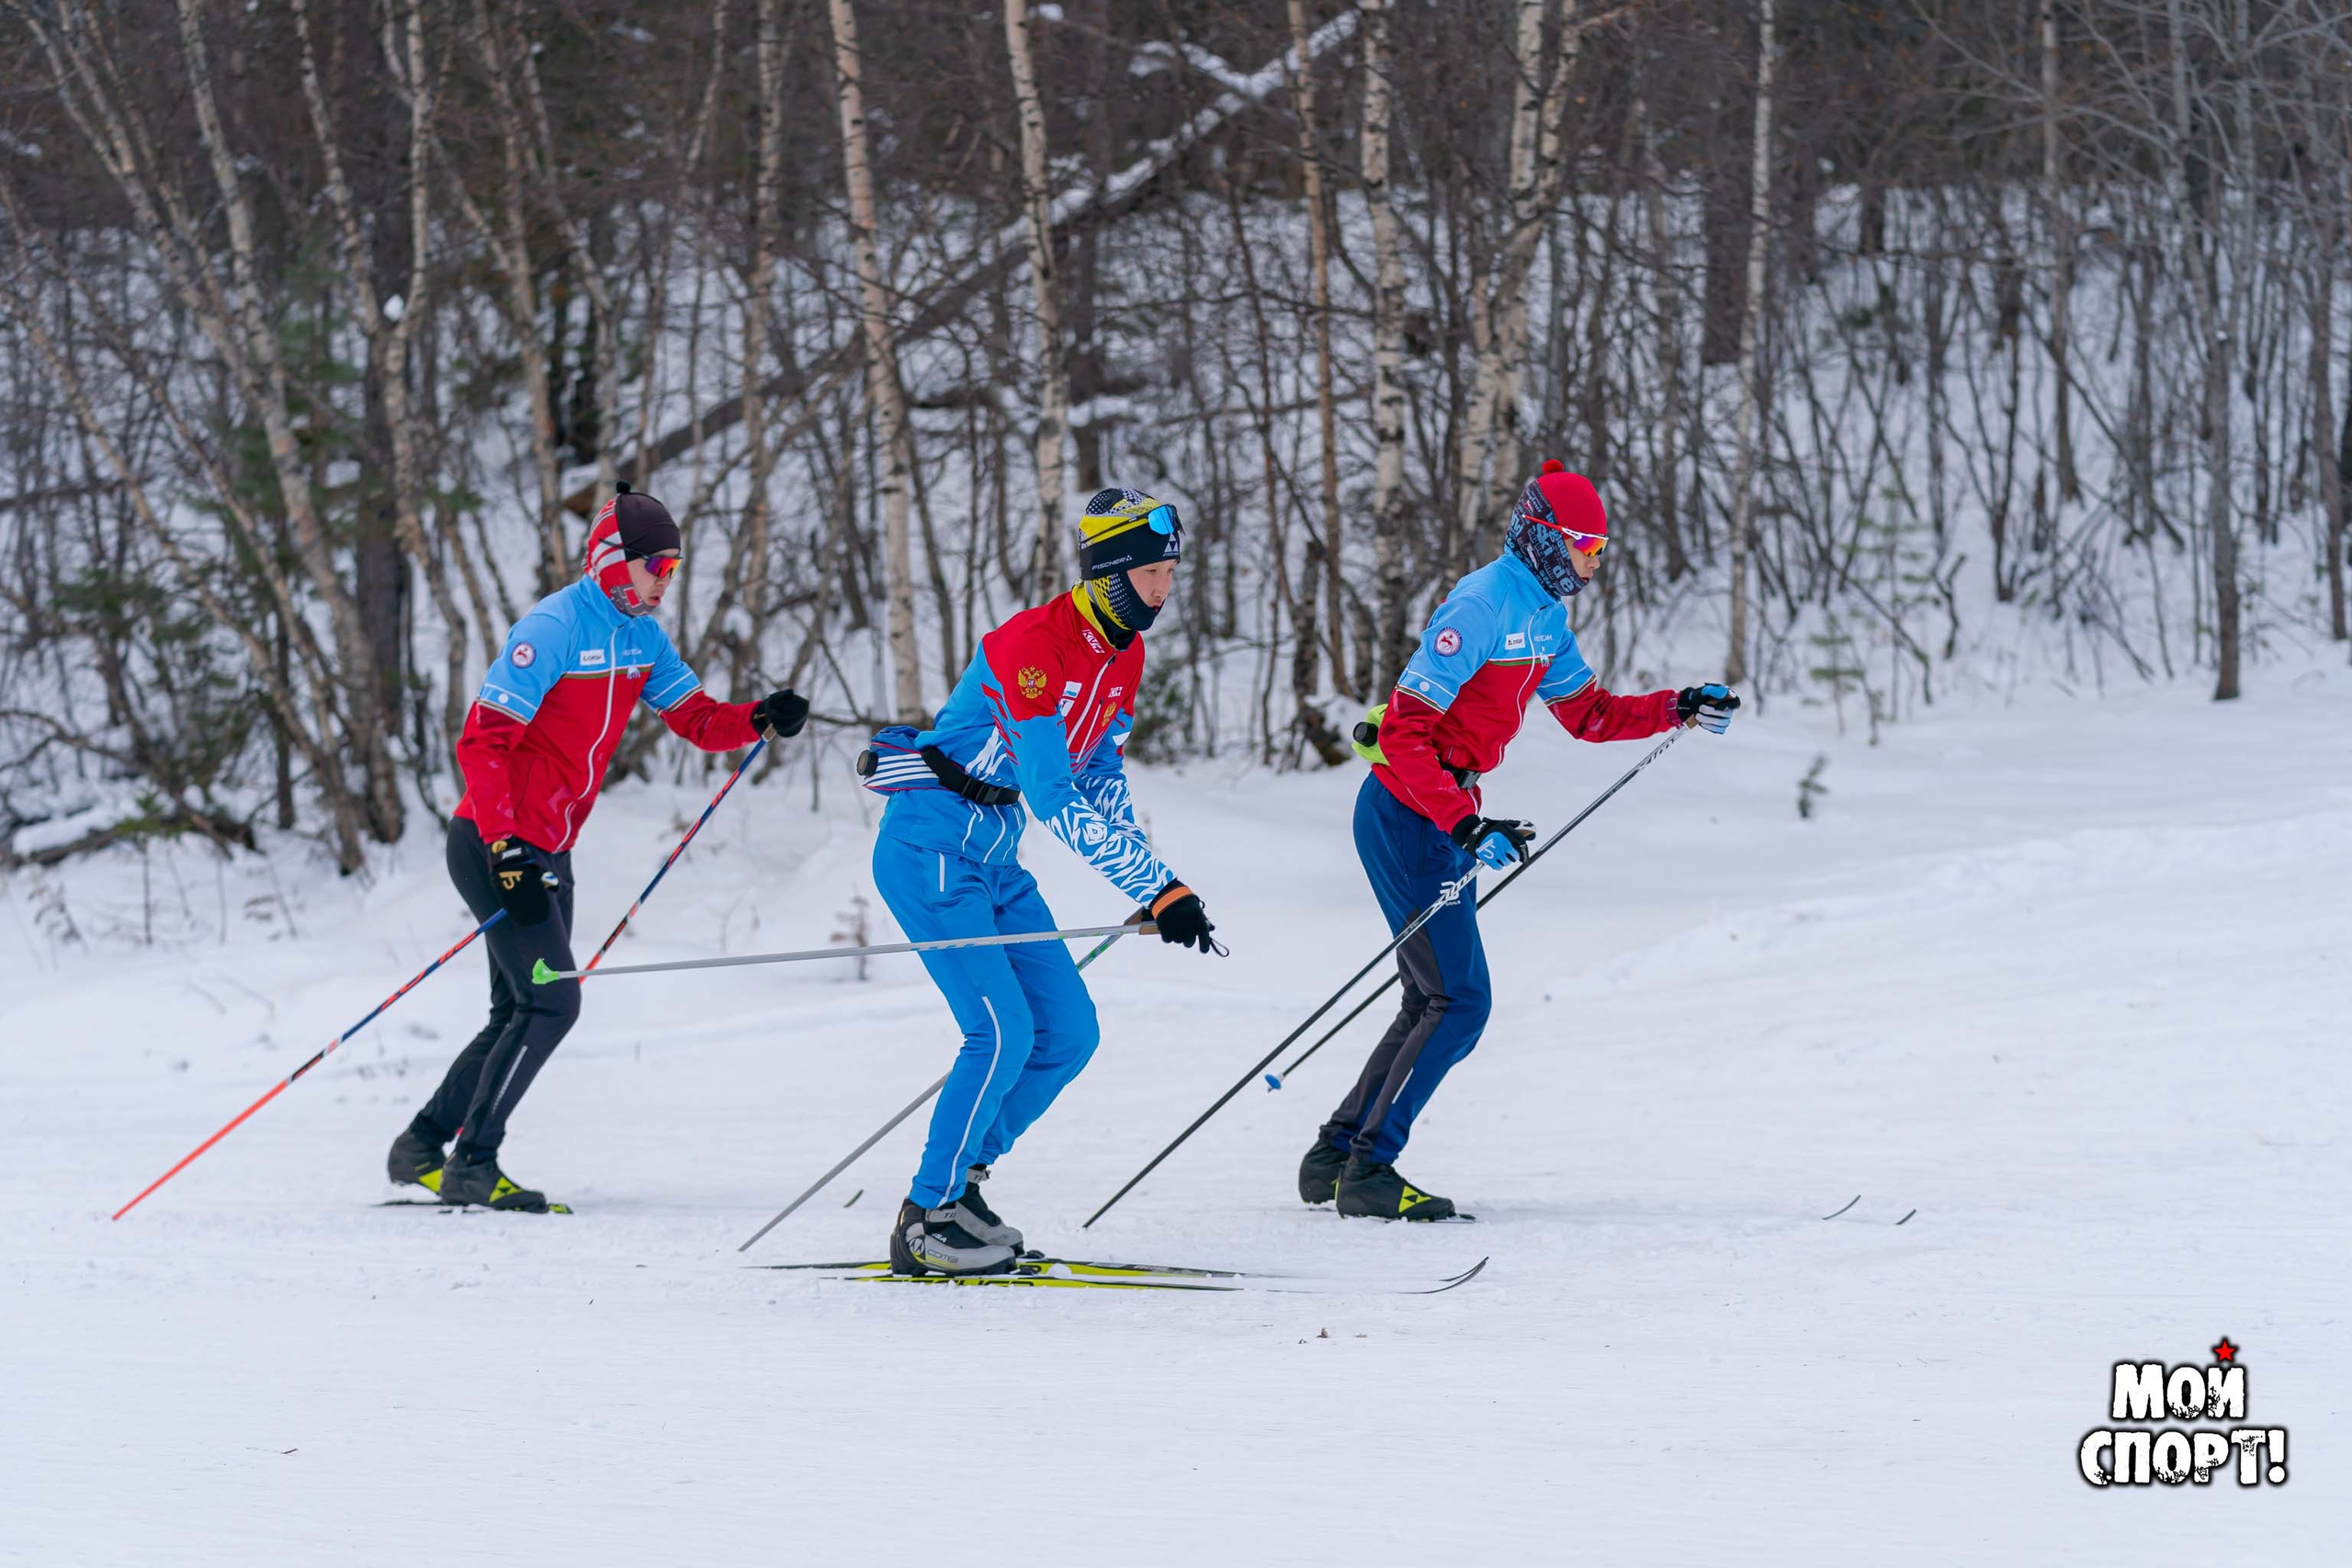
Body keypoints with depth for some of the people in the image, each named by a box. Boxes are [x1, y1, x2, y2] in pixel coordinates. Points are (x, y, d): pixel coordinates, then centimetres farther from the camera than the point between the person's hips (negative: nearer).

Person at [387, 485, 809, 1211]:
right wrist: (506, 851, -29)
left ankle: (421, 1147, 23)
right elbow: (482, 741, -22)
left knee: (521, 1016, 12)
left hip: (548, 852, 9)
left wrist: (760, 719, -13)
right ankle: (471, 1164, -8)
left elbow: (699, 720, 9)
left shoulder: (642, 635, 7)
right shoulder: (553, 628, -19)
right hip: (495, 846, -9)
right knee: (551, 1001, -15)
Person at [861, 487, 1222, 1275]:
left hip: (996, 865, 9)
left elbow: (1105, 789, 12)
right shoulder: (1031, 647, -24)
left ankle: (957, 1180, 18)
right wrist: (1160, 886, -28)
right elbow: (1054, 800, -28)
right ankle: (926, 1221, -6)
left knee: (1070, 1033, 4)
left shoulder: (1125, 656, 5)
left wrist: (1156, 893, -3)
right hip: (929, 852, -9)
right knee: (1004, 1033, -17)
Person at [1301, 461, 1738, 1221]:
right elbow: (1404, 731, -24)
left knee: (1433, 1001, 13)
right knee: (1459, 1002, -11)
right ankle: (1369, 1170, -9)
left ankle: (1334, 1157, 18)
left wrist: (1679, 709, 7)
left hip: (1438, 819, 10)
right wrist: (1465, 824, -31)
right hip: (1408, 816, -10)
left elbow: (1589, 713, 21)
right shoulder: (1480, 609, -19)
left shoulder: (1542, 614, 11)